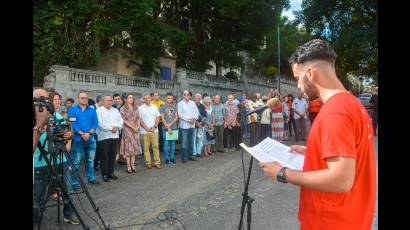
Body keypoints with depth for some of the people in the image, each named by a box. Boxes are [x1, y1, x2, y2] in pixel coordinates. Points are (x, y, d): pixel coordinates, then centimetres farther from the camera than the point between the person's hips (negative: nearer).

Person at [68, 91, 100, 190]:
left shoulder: (92, 110, 11)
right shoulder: (72, 110, 3)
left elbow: (95, 123, 4)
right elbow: (72, 123, -7)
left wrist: (89, 133, -12)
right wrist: (81, 134, -16)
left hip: (91, 139, 3)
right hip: (78, 139, -3)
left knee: (90, 160, 13)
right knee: (76, 162, -2)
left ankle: (91, 179, 25)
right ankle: (74, 182, 6)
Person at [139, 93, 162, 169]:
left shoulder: (154, 107, 9)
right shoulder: (140, 108, 1)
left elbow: (158, 117, 7)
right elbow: (140, 120, -3)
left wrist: (154, 127, -5)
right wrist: (147, 128, -10)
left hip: (154, 130, 2)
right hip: (144, 131, -2)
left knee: (156, 146, 2)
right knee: (146, 147, 2)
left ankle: (157, 162, 9)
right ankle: (148, 163, 10)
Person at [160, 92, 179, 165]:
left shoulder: (174, 107, 8)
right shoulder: (162, 107, 2)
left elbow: (176, 117, 3)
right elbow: (162, 118, -3)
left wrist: (170, 124, -10)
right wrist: (168, 128, -9)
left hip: (174, 128, 2)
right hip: (165, 128, -2)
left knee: (173, 144, 7)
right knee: (166, 144, 0)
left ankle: (172, 158, 16)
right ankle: (166, 159, 8)